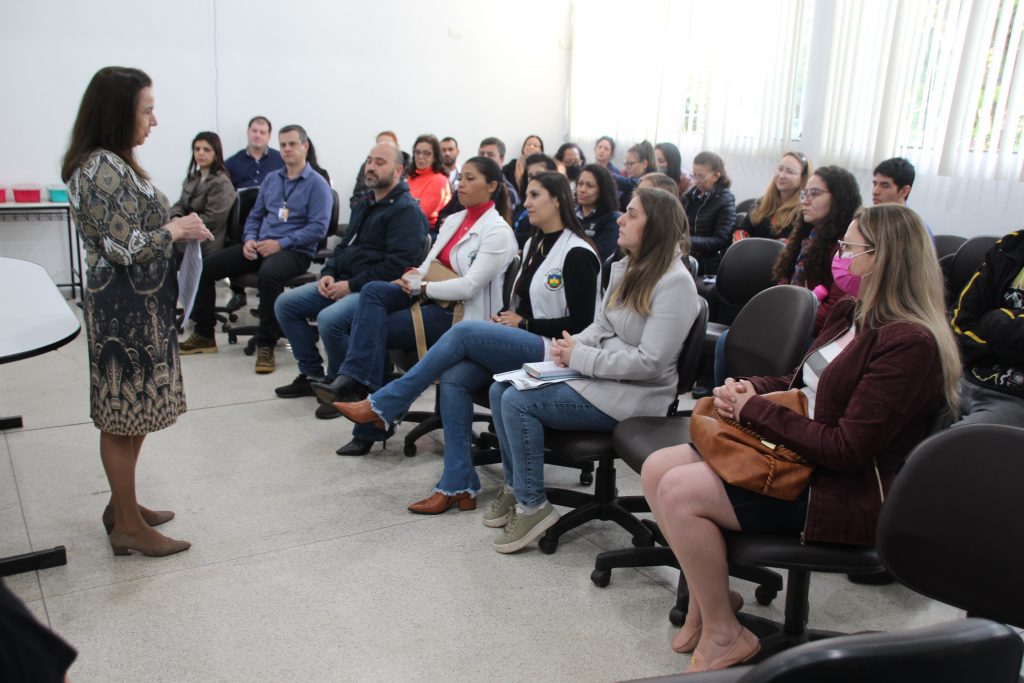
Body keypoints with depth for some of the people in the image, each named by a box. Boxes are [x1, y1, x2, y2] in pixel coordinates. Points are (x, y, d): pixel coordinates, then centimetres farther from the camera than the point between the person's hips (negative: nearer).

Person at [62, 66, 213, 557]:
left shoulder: (111, 163, 13)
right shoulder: (103, 168, -19)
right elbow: (127, 248, -23)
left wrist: (173, 227, 7)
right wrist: (177, 229, -9)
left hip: (137, 304, 10)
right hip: (124, 308, -10)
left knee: (132, 411, 18)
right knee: (124, 415, 1)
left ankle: (122, 505, 31)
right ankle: (129, 526, 13)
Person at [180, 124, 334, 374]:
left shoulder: (317, 184, -2)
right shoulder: (271, 179, 18)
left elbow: (318, 228, -13)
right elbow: (255, 215, 22)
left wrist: (281, 243, -18)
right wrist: (249, 239, 1)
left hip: (295, 250, -7)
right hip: (260, 246, 7)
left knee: (269, 273, -40)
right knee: (205, 266, -5)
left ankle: (266, 345, -27)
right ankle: (204, 334, 9)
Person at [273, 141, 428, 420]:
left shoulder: (407, 210, -11)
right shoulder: (364, 204, 19)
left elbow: (399, 262, -22)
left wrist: (352, 286, -19)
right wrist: (328, 274, 5)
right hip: (343, 282, 10)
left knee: (329, 319, -33)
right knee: (285, 303, 2)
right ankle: (312, 374, 11)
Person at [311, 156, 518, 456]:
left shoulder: (497, 232, -9)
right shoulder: (453, 220, 16)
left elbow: (469, 286, -18)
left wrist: (422, 287, -12)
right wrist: (414, 278, -5)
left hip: (460, 313, -7)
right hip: (430, 298, 7)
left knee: (376, 327, -20)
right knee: (373, 290, -21)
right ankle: (353, 380, -29)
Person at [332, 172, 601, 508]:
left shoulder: (577, 254, -9)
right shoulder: (534, 243, 16)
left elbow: (581, 323, -13)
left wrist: (523, 324, -10)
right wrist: (505, 318, 1)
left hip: (551, 352, -7)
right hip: (523, 345, 7)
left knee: (464, 332, -26)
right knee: (453, 377, -20)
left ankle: (382, 406, -15)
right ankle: (459, 486, -18)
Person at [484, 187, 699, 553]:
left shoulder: (674, 283, -18)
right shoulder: (627, 268, 8)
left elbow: (650, 362, -23)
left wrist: (580, 357, -18)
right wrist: (572, 346, -6)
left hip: (632, 395, -9)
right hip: (597, 375, 9)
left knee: (518, 401, -20)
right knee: (500, 389, -1)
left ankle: (532, 505, -4)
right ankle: (514, 485, 15)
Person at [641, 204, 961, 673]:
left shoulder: (909, 343, -21)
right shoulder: (851, 313, 8)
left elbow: (847, 448, -24)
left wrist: (754, 411, -17)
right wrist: (750, 388, -1)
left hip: (843, 494, -9)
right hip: (794, 454, 10)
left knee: (679, 491, -21)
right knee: (656, 469, -2)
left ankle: (723, 636, -2)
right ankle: (707, 596, 13)